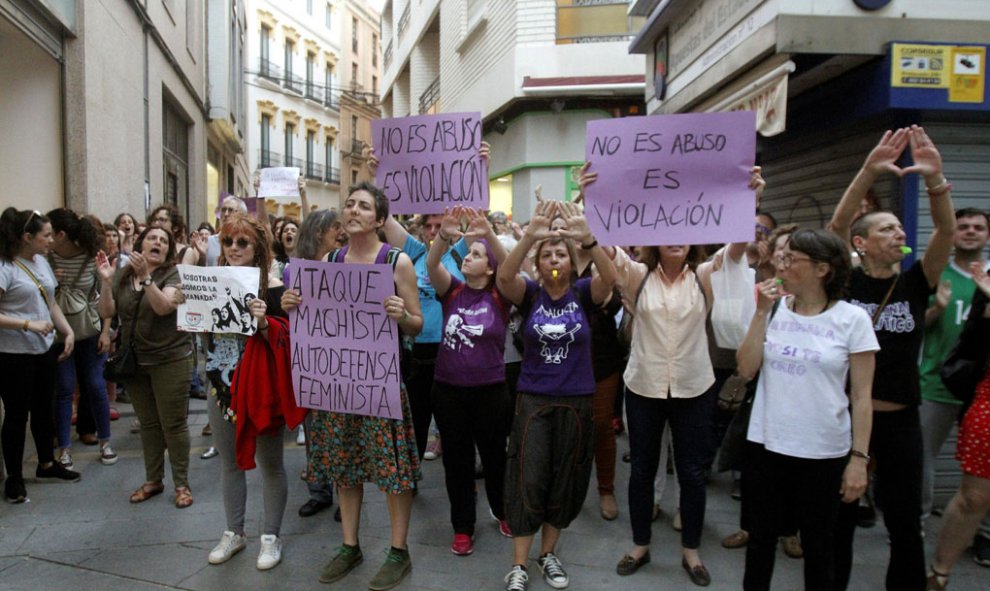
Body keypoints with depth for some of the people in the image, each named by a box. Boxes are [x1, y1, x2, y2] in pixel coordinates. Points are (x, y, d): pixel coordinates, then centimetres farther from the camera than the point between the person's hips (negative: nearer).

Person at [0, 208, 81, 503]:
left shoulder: (42, 262, 7)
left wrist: (68, 332, 5)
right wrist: (29, 325, -24)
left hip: (45, 349, 7)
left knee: (44, 409, 18)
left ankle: (47, 463, 35)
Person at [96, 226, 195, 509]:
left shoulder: (173, 274, -8)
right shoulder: (123, 275, 6)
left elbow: (163, 306, -23)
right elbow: (107, 312, 1)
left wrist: (145, 276, -32)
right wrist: (106, 280, -12)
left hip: (170, 360, -5)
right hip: (134, 360, 5)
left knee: (173, 423, 1)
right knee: (148, 423, 15)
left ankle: (182, 483, 15)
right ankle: (153, 480, 29)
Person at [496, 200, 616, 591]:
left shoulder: (583, 293, -3)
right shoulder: (529, 293, -3)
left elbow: (610, 279, -23)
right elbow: (503, 277, -24)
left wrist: (588, 239, -41)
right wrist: (529, 236, -40)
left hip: (576, 401, 1)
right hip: (533, 399, -1)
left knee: (565, 483, 12)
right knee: (528, 482, 0)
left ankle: (548, 554, 31)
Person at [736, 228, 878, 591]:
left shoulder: (852, 319, -7)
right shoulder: (775, 310, 1)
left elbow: (861, 395, -5)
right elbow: (746, 370, -6)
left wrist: (859, 457, -8)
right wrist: (762, 312, -11)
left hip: (824, 452, -2)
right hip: (766, 445, 3)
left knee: (817, 544, 14)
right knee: (761, 536, 16)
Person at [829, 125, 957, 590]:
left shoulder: (914, 283, 2)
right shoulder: (846, 282, -3)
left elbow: (947, 231, -12)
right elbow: (838, 225, -17)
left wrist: (935, 177, -25)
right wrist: (868, 173, -28)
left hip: (899, 418, 2)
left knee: (905, 523, 12)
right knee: (839, 516, 12)